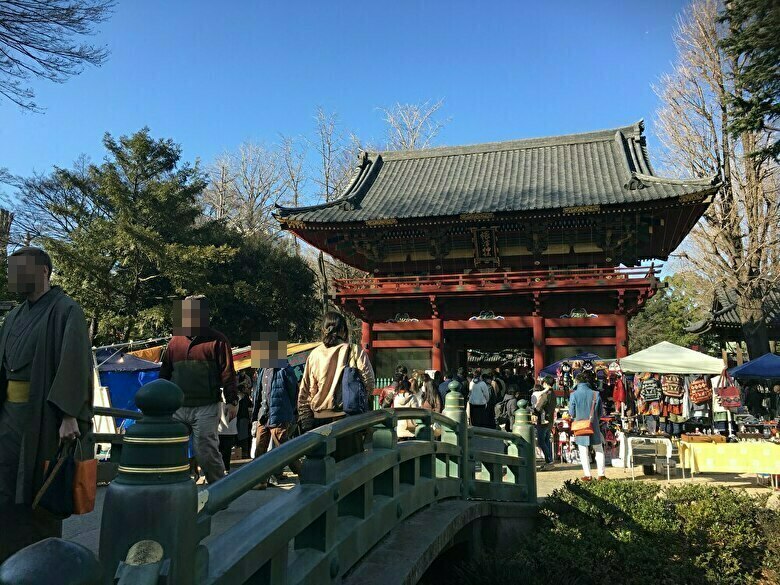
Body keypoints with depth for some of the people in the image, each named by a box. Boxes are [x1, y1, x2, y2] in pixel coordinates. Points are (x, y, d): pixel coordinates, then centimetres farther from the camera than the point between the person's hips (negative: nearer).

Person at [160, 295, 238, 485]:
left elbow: (227, 373, -5)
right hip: (178, 408, 5)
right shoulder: (175, 341, 12)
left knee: (206, 452, -5)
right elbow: (164, 374, 20)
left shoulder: (217, 341, -2)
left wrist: (232, 401, -9)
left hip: (206, 408, -5)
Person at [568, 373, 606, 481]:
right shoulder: (595, 394, -4)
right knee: (599, 450, 14)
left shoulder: (574, 395, -10)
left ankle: (587, 475, 9)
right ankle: (601, 474, 14)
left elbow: (572, 413, -3)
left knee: (584, 452, 8)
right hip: (594, 427, 2)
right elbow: (600, 412, 3)